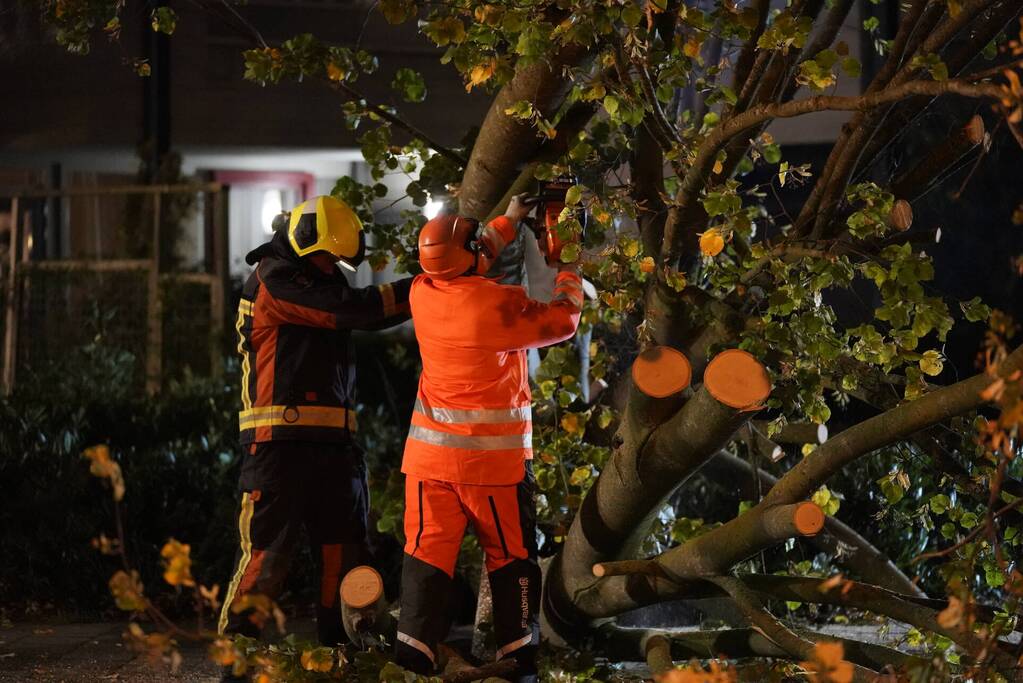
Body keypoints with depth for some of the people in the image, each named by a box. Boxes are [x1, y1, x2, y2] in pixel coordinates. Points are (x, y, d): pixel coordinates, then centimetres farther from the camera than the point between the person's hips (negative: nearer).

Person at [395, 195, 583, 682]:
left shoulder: (423, 293, -2)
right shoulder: (500, 304, -17)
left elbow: (461, 269, 20)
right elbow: (563, 321, -2)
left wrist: (511, 219, 26)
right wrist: (569, 273, 15)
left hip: (430, 454, 4)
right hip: (494, 457, -4)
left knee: (426, 556, 4)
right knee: (511, 559, 9)